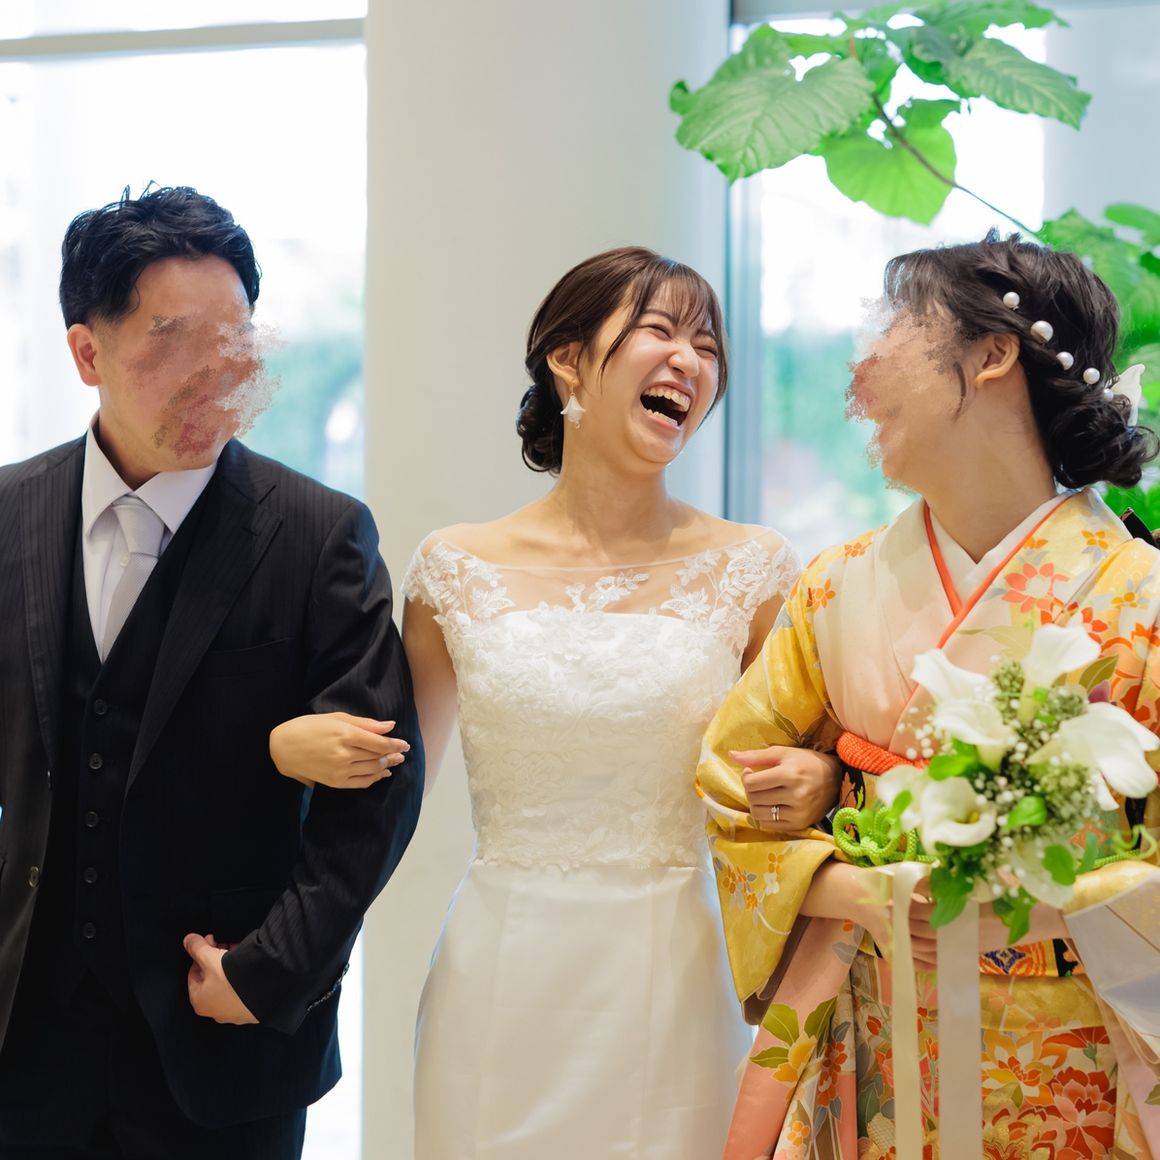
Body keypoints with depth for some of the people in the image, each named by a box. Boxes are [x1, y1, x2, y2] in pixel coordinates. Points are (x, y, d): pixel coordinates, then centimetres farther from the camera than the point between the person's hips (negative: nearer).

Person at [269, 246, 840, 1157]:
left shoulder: (750, 569, 0)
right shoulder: (459, 569, 1)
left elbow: (807, 763, 8)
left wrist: (815, 784, -14)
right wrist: (291, 745, -9)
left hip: (671, 988, 0)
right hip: (500, 985, 0)